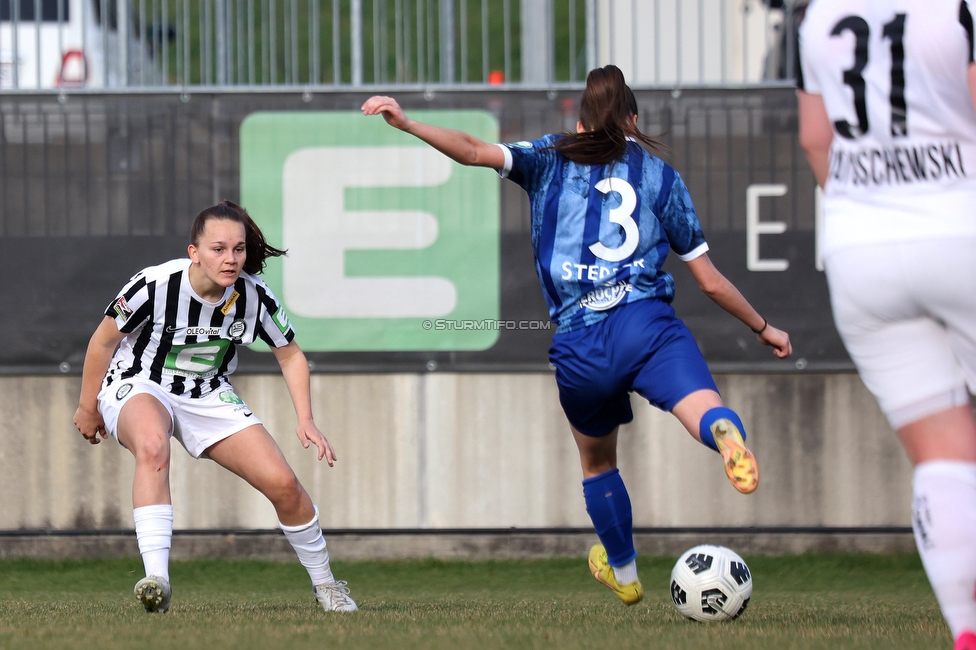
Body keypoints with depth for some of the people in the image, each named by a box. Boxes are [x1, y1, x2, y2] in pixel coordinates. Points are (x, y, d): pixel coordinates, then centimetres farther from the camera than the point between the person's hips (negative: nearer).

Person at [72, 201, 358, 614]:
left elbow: (291, 357, 1)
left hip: (209, 397, 4)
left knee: (283, 483, -8)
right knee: (152, 445, -40)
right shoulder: (155, 285, -26)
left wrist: (306, 421, -10)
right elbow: (103, 341, -9)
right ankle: (155, 578, -46)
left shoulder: (254, 296, -15)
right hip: (138, 387, -4)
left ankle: (324, 583, 18)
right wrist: (88, 408, 1)